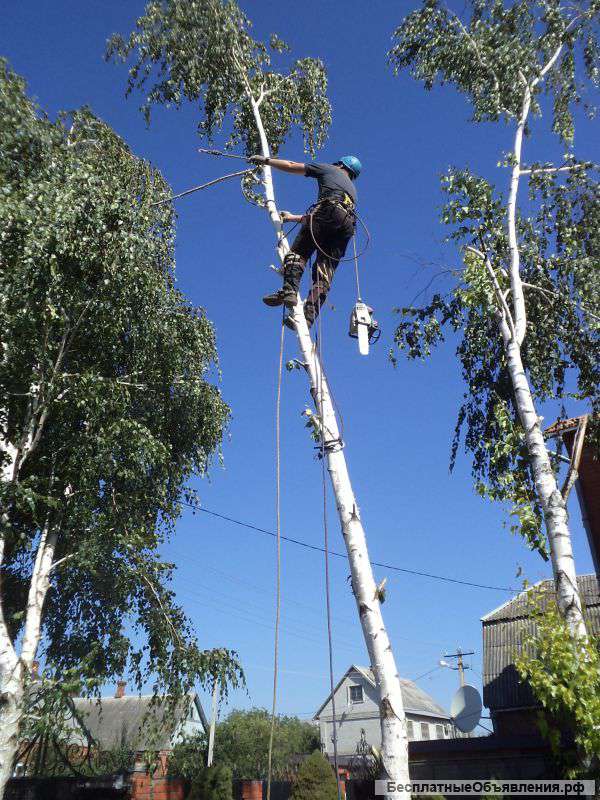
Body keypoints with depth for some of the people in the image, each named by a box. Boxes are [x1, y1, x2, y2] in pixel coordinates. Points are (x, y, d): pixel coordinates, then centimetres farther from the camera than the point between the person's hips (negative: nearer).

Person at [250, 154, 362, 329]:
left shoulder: (329, 169, 27)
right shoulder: (352, 188, 43)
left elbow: (291, 166, 25)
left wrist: (265, 160, 36)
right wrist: (293, 217, 50)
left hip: (330, 208, -5)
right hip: (348, 223, 5)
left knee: (299, 251, -9)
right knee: (325, 269, -6)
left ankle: (289, 290, -33)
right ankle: (309, 315, -20)